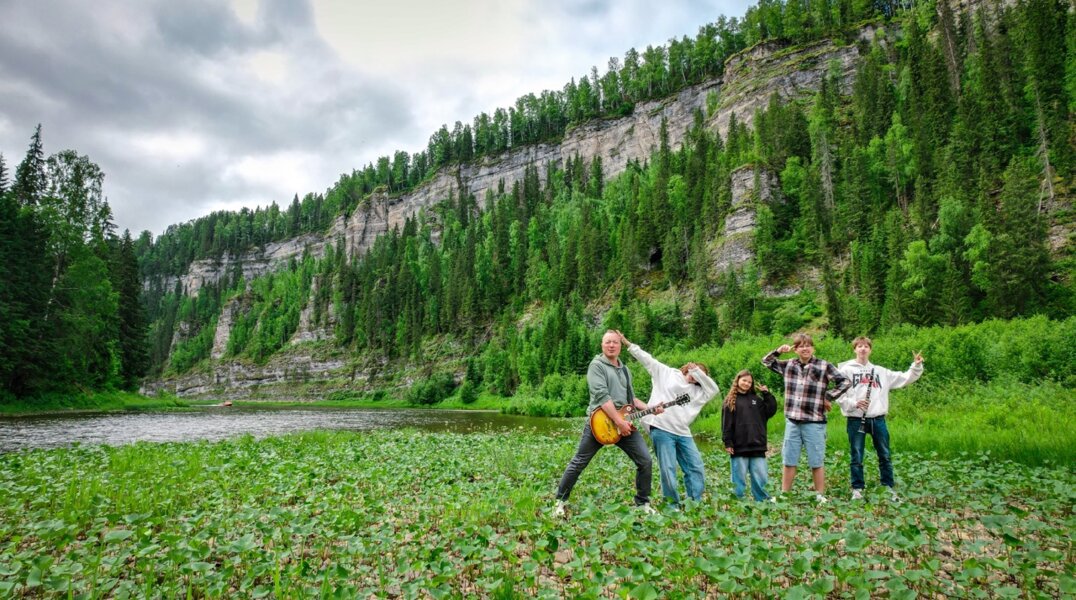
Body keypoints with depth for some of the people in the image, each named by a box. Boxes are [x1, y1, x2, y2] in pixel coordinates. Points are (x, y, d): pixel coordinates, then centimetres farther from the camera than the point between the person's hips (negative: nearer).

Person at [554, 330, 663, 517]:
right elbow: (602, 396, -16)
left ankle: (643, 503, 16)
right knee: (578, 463, 0)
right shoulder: (597, 365, -4)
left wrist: (649, 408, 9)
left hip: (625, 421, 6)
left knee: (646, 461, -1)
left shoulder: (625, 370, 19)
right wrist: (619, 422, -22)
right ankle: (561, 500, 16)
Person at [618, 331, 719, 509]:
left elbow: (714, 389, 7)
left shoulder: (698, 391, 22)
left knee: (696, 469, 2)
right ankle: (674, 506, 6)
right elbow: (647, 359, 7)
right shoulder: (666, 373, 11)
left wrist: (698, 372, 5)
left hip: (683, 433, 5)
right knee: (668, 471, -6)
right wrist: (627, 343, 1)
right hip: (661, 430, -5)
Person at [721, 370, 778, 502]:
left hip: (757, 447, 3)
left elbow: (771, 411, 8)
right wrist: (728, 443, -9)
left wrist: (767, 394, 2)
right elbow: (726, 423, -2)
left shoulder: (756, 399, 15)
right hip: (739, 447, -3)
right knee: (739, 479, 3)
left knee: (760, 478, 5)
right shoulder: (730, 401, 3)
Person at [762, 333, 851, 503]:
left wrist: (828, 397, -6)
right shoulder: (789, 365, 7)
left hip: (814, 422, -4)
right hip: (792, 421, 4)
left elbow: (845, 382, -4)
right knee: (789, 461, 10)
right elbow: (766, 361, 18)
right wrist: (778, 351, 1)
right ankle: (784, 494, 18)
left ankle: (820, 496, 17)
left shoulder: (824, 366, -4)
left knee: (816, 462, 5)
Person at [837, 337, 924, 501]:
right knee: (856, 457, 3)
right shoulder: (846, 370, 2)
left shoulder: (881, 371, 14)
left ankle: (889, 488, 21)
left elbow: (905, 379, 13)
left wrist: (916, 366, -1)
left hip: (878, 419, 3)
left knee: (885, 456, 10)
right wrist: (853, 403, -16)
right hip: (856, 419, -3)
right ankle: (857, 489, 12)